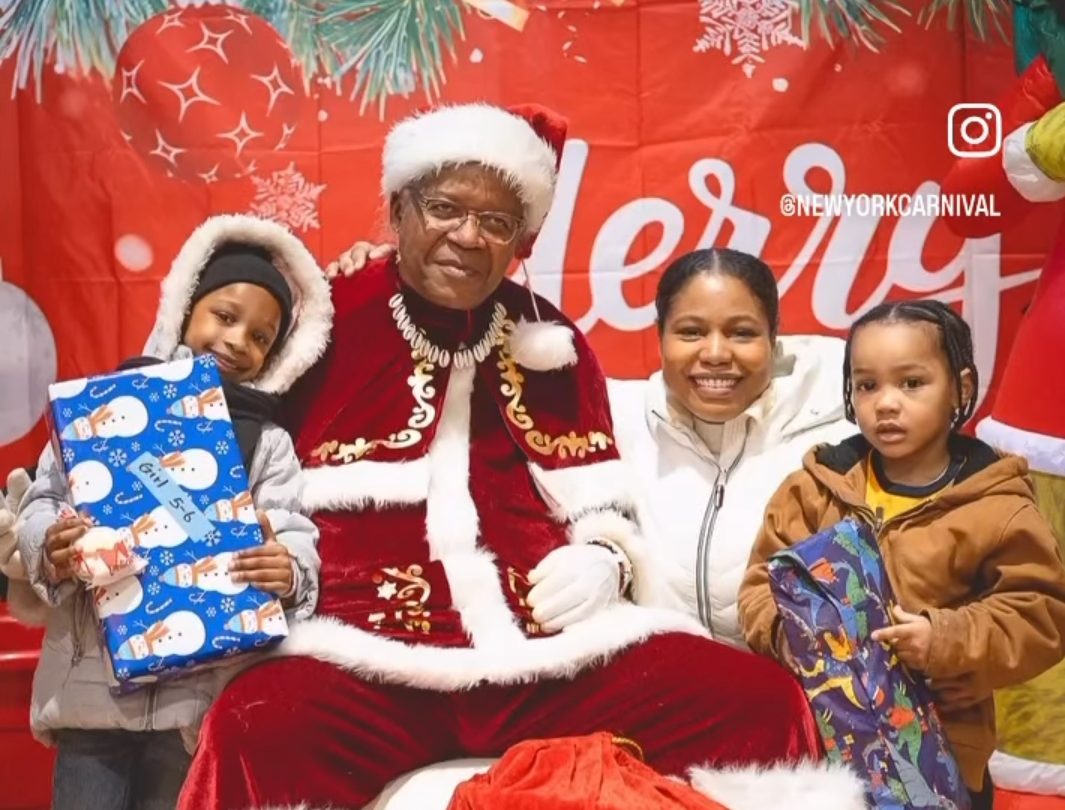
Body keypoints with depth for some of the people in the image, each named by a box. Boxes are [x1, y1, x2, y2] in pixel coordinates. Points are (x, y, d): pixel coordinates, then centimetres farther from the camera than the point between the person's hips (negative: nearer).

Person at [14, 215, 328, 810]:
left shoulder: (268, 443, 8)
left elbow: (294, 540, -2)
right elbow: (43, 502, 7)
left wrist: (290, 573, -24)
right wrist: (50, 551, -15)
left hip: (201, 691, 1)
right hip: (92, 684, 0)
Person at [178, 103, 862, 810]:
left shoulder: (551, 342, 16)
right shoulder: (327, 321, 6)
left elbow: (603, 510, 21)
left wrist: (603, 560, -1)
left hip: (552, 653, 4)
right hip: (368, 659, -3)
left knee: (761, 700, -16)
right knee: (261, 729, -37)